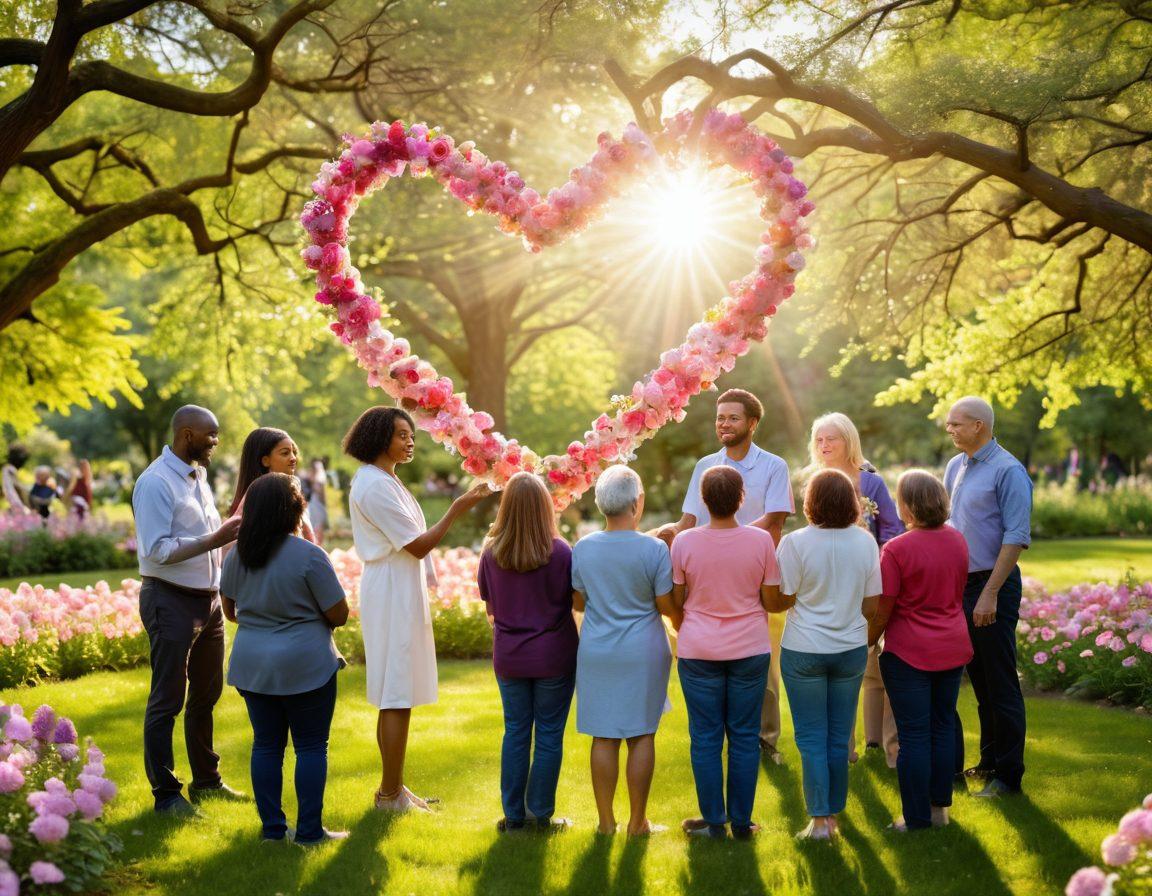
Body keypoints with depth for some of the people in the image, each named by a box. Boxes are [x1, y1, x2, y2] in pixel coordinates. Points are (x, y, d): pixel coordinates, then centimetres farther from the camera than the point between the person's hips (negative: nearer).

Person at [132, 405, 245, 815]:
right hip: (171, 601, -9)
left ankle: (206, 780, 30)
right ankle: (165, 793, 8)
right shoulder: (156, 483, -16)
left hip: (208, 599, 9)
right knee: (168, 700, -1)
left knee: (206, 693, 17)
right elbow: (157, 550, -23)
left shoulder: (197, 478, 12)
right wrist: (214, 540, -25)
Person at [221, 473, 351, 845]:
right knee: (311, 746, 4)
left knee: (266, 745, 12)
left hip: (252, 664, 5)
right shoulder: (309, 555, -15)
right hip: (305, 666, -5)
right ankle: (309, 829, 6)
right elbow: (339, 615, -11)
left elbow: (231, 610, 14)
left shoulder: (237, 555, 2)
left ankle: (272, 827, 15)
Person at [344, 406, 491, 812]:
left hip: (399, 594, 11)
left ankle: (393, 788, 21)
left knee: (395, 697, 14)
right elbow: (418, 545, -19)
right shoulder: (376, 486, -17)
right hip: (393, 596, -11)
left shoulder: (383, 480, 16)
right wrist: (457, 509, -21)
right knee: (397, 697, -5)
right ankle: (390, 795, 1)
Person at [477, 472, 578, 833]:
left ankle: (513, 815, 17)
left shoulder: (491, 552, -7)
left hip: (508, 657, 3)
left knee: (515, 732, 13)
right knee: (549, 735, 7)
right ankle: (541, 814, 13)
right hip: (554, 656, -2)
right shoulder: (560, 552, -15)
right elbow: (575, 602, -6)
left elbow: (490, 609, 3)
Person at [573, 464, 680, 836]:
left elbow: (578, 601, 8)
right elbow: (667, 604, -6)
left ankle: (606, 820, 14)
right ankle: (638, 821, 12)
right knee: (641, 735, 6)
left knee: (604, 737, 8)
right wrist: (684, 625, 14)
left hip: (596, 653, 3)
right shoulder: (654, 549, -13)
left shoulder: (583, 548, -2)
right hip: (642, 653, -3)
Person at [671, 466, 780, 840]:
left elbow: (675, 600, -2)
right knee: (745, 736, 10)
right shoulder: (761, 540, -9)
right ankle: (741, 822, 15)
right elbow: (771, 599, -2)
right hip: (750, 649, 1)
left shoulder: (684, 542, -10)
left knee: (705, 737, 8)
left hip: (699, 650, 0)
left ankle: (713, 822, 13)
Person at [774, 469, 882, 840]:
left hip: (804, 652, -3)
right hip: (851, 649, 3)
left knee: (811, 738, 6)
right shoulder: (865, 542, -4)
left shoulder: (795, 543, -15)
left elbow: (781, 601, -11)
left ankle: (820, 820, 6)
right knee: (840, 738, 12)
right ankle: (834, 815, 20)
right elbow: (872, 605, 0)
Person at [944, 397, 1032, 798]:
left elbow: (1017, 536, -17)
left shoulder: (1008, 471, -13)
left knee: (1000, 685, -3)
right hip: (961, 584, 8)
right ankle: (989, 761, 25)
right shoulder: (955, 467, 12)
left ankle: (1008, 775, 4)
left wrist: (990, 594, -20)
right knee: (979, 680, 15)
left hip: (993, 585, -8)